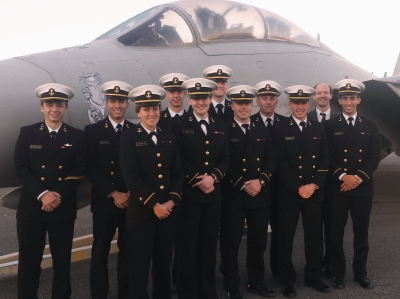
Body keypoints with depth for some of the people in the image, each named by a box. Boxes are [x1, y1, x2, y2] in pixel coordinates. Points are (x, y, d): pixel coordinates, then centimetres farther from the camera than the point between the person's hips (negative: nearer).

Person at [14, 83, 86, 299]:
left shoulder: (77, 137, 5)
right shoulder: (27, 133, 4)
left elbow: (78, 172, -2)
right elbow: (20, 170, -4)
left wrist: (58, 195, -16)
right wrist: (42, 194, -17)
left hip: (64, 209, 0)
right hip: (31, 208, 0)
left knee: (62, 261, 9)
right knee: (29, 261, 5)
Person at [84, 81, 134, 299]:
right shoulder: (92, 131, 1)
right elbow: (91, 169, -6)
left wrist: (132, 193, -10)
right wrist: (114, 194, -14)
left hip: (132, 201, 1)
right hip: (104, 202, -1)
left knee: (128, 251, 9)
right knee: (100, 251, 6)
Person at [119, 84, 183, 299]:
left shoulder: (168, 138, 12)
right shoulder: (129, 138, -2)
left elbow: (177, 174, 8)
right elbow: (132, 177, -11)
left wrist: (171, 202, -7)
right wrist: (154, 204, -14)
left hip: (168, 210, 4)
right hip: (141, 211, -4)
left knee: (163, 264, 12)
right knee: (139, 265, 2)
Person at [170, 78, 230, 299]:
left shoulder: (220, 126, 12)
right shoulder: (179, 124, -1)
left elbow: (225, 159, 9)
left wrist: (213, 177, -8)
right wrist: (197, 179, -13)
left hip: (213, 194, 4)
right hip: (188, 193, -4)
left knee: (209, 245, 11)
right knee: (187, 246, 1)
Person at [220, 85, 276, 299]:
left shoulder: (262, 130, 12)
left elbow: (271, 160, 6)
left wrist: (260, 181, -9)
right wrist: (243, 184, -15)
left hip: (260, 195, 4)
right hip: (233, 196, -4)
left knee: (258, 242, 13)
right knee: (231, 243, 2)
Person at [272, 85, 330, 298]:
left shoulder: (319, 129, 9)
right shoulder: (281, 130, -1)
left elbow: (324, 160, 5)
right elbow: (280, 163, -8)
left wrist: (314, 185, -8)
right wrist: (298, 187, -14)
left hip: (314, 191, 3)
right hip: (289, 193, -3)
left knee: (314, 235, 10)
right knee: (286, 237, 3)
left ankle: (312, 277, 25)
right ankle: (287, 281, 15)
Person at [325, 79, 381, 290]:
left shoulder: (370, 126, 8)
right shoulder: (331, 126, 3)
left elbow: (375, 157, 1)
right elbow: (328, 157, -3)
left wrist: (359, 177, -11)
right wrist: (343, 176, -16)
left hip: (363, 188, 1)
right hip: (338, 187, -1)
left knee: (361, 232, 9)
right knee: (336, 232, 3)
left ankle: (361, 273, 22)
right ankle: (338, 274, 15)